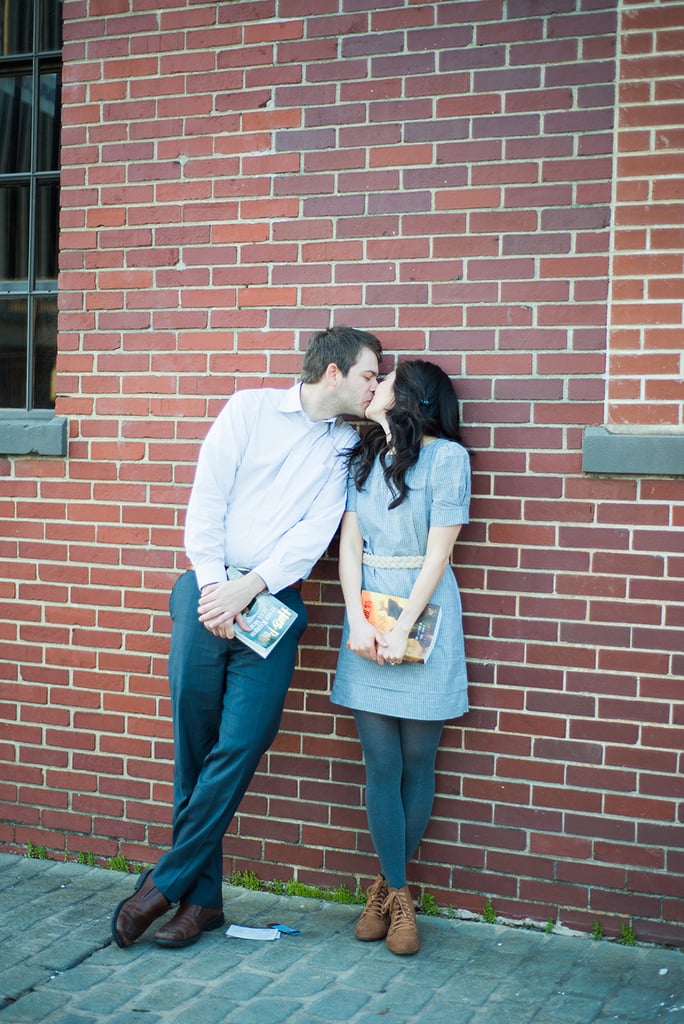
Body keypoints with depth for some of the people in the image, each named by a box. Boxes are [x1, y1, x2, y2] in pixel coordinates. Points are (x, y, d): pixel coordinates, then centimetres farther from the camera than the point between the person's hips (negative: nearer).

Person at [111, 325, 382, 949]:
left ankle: (164, 884, 6)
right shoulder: (251, 408, 6)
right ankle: (203, 899, 13)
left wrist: (249, 588, -12)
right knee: (194, 745, 1)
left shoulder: (347, 446, 11)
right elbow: (206, 503, 1)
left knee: (239, 748, -9)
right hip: (211, 589, -1)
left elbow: (316, 532, 0)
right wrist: (215, 588, -9)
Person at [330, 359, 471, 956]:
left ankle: (391, 887, 19)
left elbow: (438, 551, -7)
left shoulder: (447, 455, -3)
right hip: (367, 610, 4)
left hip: (423, 613, -4)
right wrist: (357, 621, -8)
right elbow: (349, 543, 5)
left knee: (417, 764, 3)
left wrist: (401, 629, -13)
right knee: (381, 765, 2)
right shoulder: (362, 458, 12)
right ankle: (397, 895, 14)